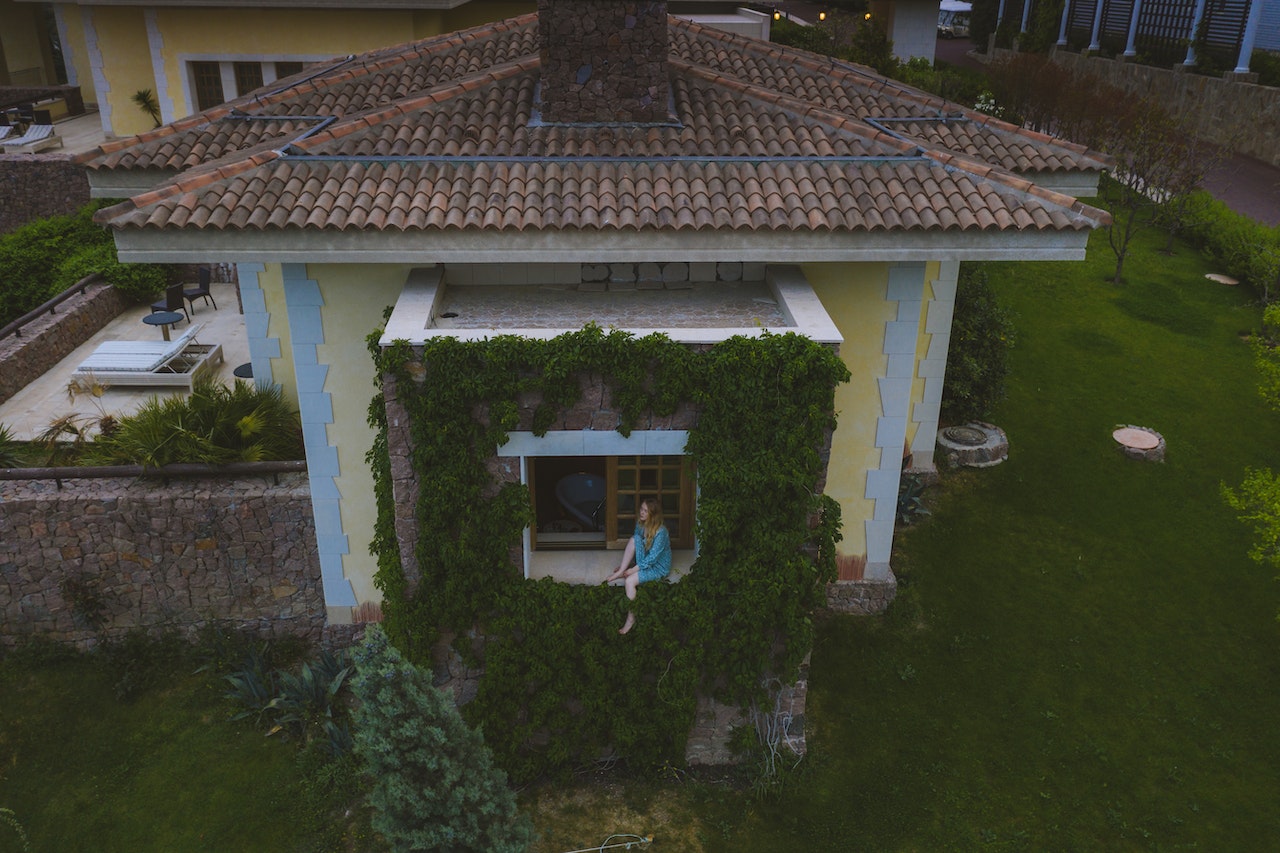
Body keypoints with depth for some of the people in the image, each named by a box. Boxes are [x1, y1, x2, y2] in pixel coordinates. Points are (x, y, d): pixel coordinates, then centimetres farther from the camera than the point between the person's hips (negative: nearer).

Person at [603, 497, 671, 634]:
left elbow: (653, 558, -25)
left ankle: (631, 618, -14)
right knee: (633, 539, -20)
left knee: (630, 581, -27)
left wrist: (633, 569, -23)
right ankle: (621, 571, -15)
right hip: (644, 560, 7)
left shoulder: (660, 532, -27)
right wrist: (624, 564, 0)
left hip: (658, 566, -7)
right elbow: (634, 545, 8)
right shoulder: (640, 524, -4)